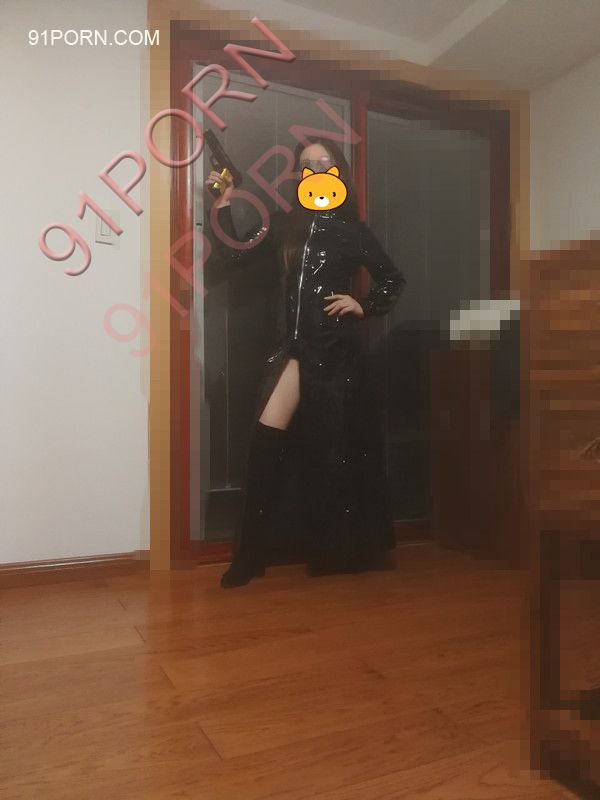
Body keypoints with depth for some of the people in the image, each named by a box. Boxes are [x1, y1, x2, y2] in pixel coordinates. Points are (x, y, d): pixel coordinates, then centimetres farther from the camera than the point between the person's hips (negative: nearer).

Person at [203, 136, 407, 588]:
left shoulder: (352, 231, 6)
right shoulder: (281, 225, 9)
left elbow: (394, 279, 16)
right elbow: (227, 263, 1)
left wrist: (365, 307, 1)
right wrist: (224, 207, -4)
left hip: (337, 350, -1)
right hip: (294, 347, 1)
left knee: (336, 449, 4)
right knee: (266, 442, -12)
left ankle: (339, 552, 21)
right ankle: (249, 555, -2)